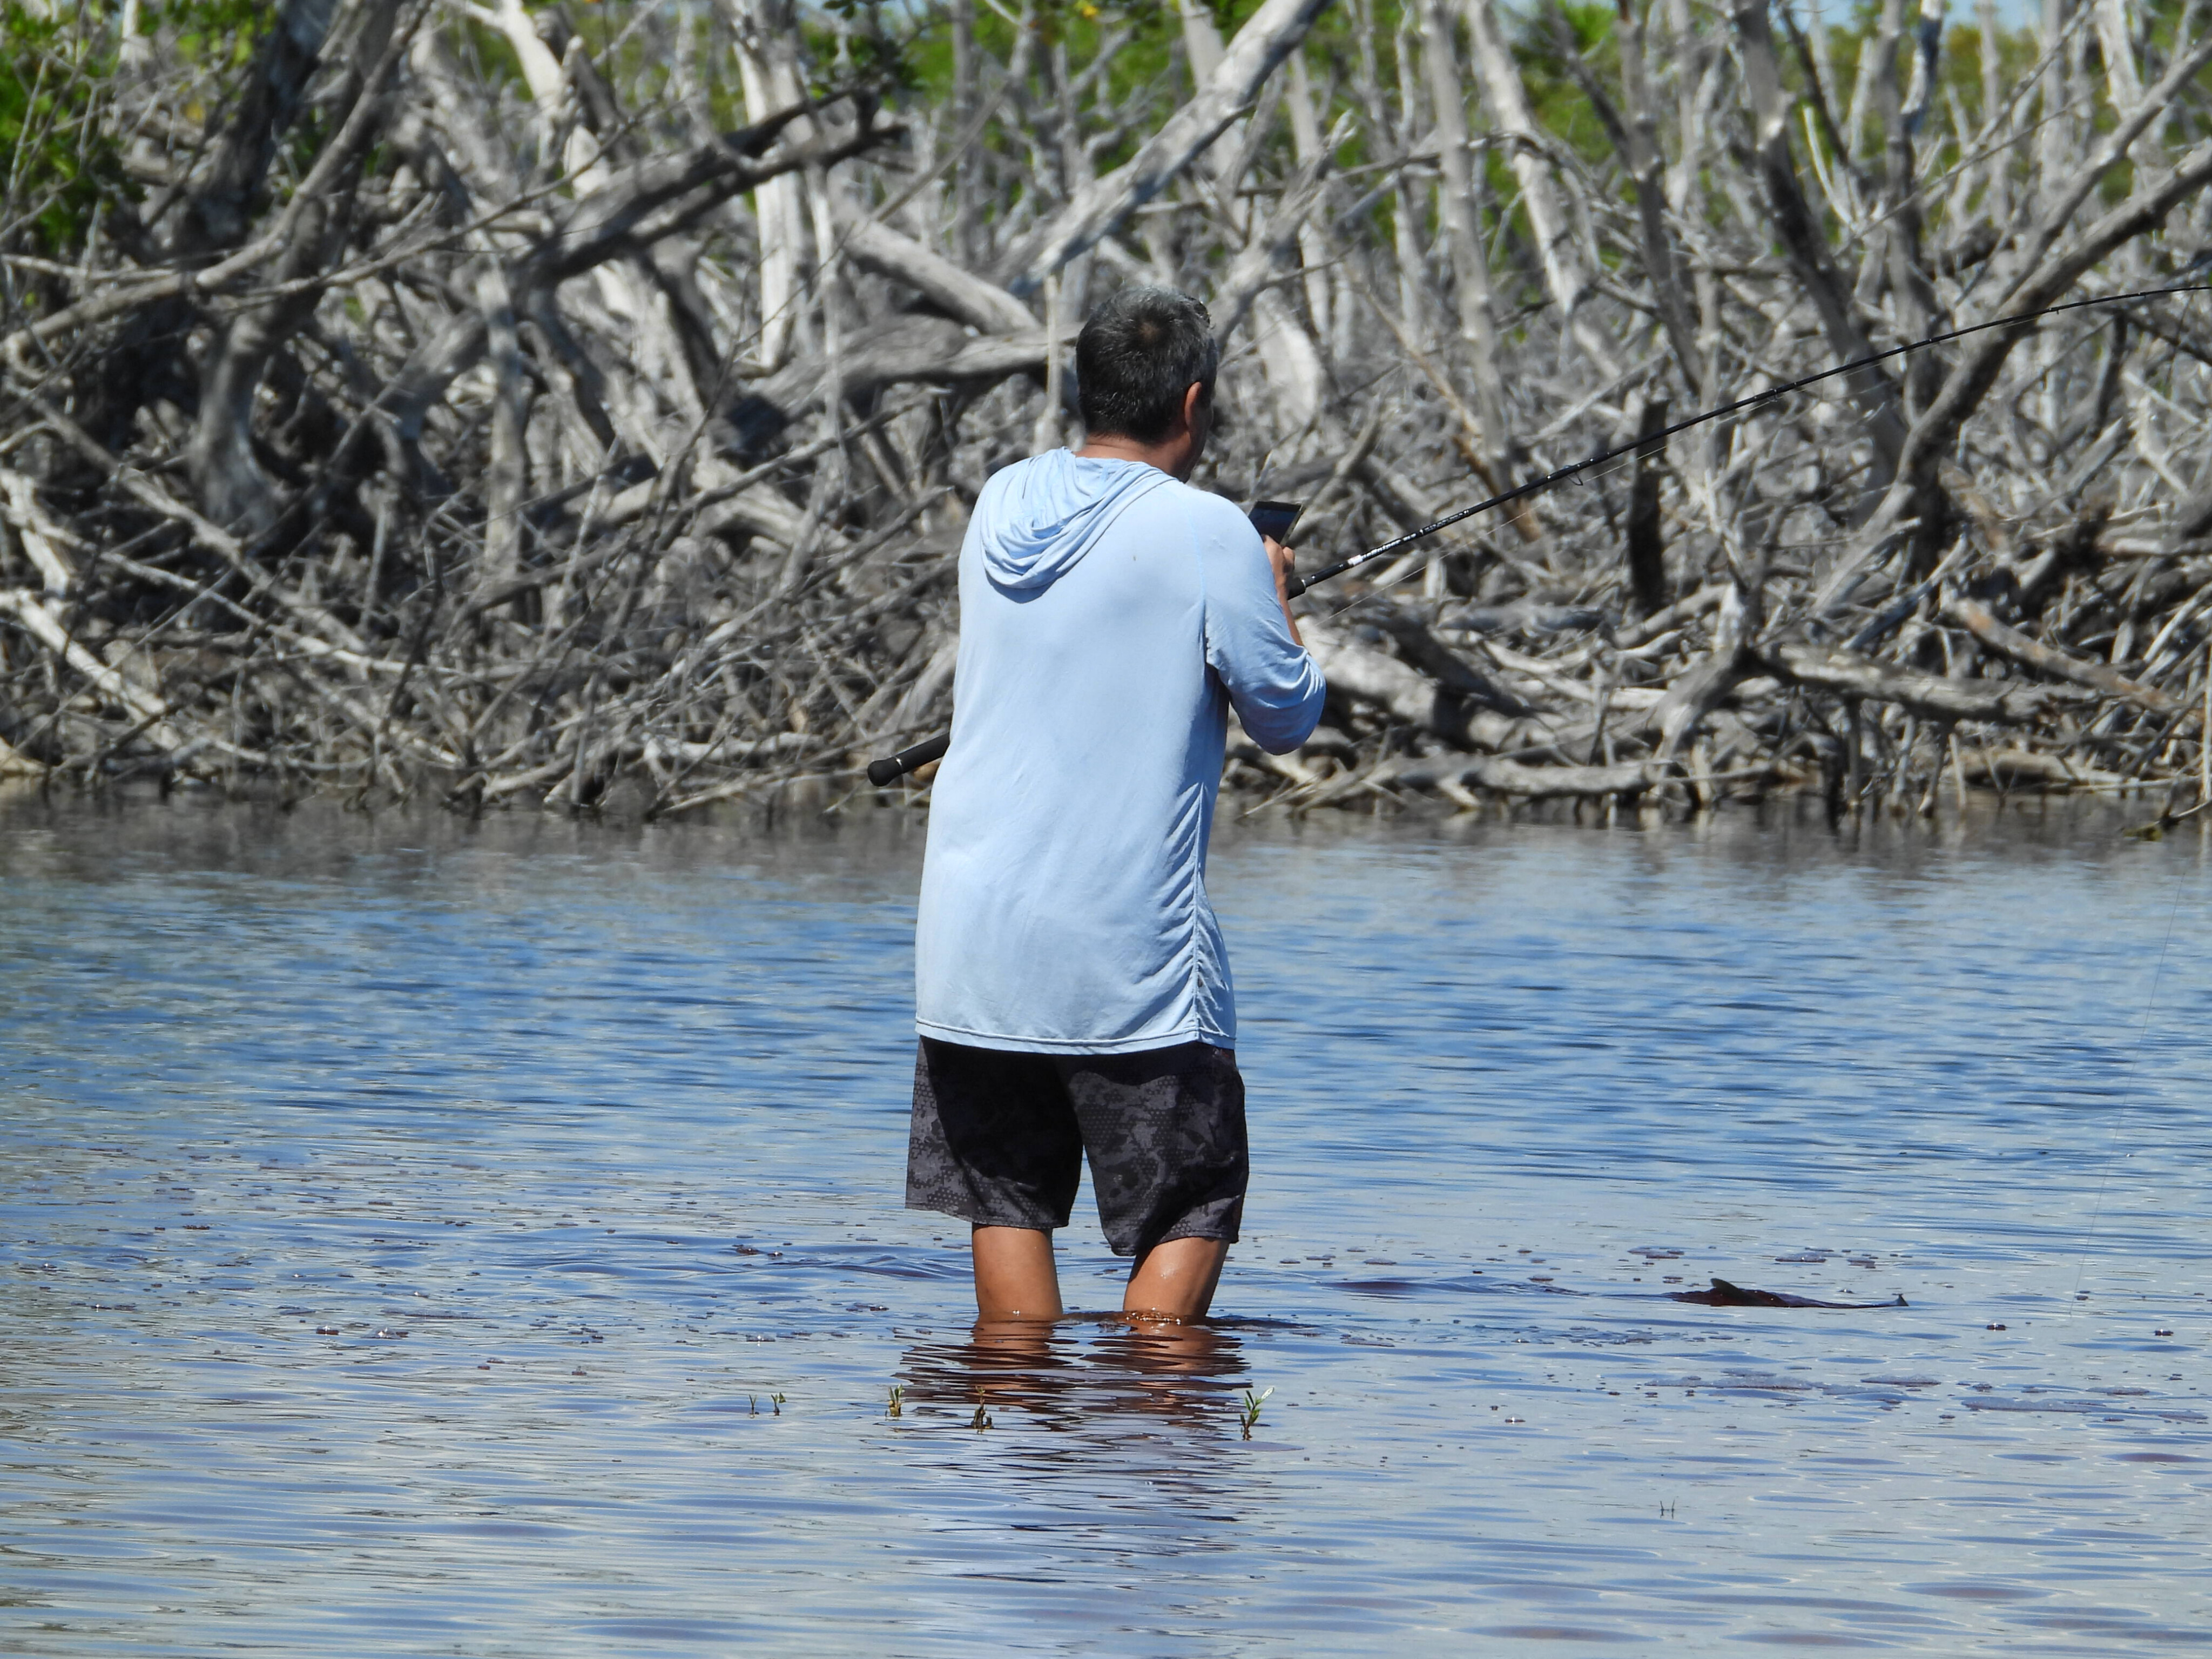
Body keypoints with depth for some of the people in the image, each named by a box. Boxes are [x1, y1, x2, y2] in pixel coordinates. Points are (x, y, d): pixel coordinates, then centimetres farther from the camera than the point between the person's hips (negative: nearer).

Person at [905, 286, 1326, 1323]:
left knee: (1005, 1199, 11)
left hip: (974, 931, 5)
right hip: (1130, 956, -5)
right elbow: (1285, 718, -3)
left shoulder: (1001, 504, 7)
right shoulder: (1207, 534, -10)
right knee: (1191, 1200, 4)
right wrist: (1275, 596, 14)